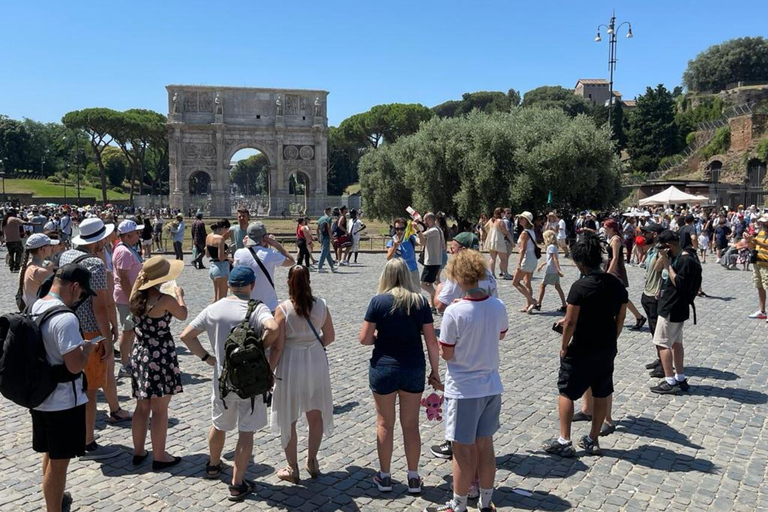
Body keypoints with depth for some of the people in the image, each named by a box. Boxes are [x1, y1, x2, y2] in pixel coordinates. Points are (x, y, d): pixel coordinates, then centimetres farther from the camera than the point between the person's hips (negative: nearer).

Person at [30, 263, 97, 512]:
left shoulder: (34, 308, 3)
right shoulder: (65, 318, -26)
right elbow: (75, 365, -27)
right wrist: (87, 347, -9)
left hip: (40, 396, 9)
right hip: (63, 402, -9)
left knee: (50, 454, 26)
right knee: (58, 461, 5)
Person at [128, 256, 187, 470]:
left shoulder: (136, 297, -1)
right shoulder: (165, 300, -18)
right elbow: (183, 315, 1)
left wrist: (140, 278, 24)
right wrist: (180, 295, 17)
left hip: (139, 354, 7)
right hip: (161, 356, -7)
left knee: (142, 406, 18)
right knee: (160, 410, 4)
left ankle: (138, 452, 28)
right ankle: (159, 457, 13)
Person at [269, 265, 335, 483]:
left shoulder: (283, 309, -15)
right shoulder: (321, 305, -5)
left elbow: (277, 347, -14)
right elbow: (330, 336, 5)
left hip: (290, 366, -3)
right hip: (316, 363, 3)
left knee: (288, 420, 13)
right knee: (316, 416, 20)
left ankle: (292, 468, 22)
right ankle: (312, 462, 30)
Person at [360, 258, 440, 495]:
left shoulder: (378, 301, -10)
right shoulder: (420, 301, -5)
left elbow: (364, 338, -10)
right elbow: (431, 340, -3)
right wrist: (435, 371, 6)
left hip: (383, 369, -1)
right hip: (414, 369, 2)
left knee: (385, 424, 14)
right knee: (411, 425, 13)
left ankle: (385, 476, 25)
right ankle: (413, 478, 22)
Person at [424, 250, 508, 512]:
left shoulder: (454, 312, -22)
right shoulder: (498, 306, -5)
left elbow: (446, 354, -14)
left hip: (463, 390, -5)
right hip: (492, 386, 6)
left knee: (463, 452, 7)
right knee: (485, 446, 17)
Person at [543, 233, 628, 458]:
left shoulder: (580, 287, -19)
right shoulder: (616, 284, -1)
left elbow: (571, 322, -18)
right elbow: (620, 318, 6)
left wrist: (564, 346, -5)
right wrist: (611, 340, 18)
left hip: (581, 351, -6)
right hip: (607, 350, 6)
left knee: (567, 392, 8)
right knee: (602, 394, 15)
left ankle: (564, 442, 10)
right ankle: (593, 441, 25)